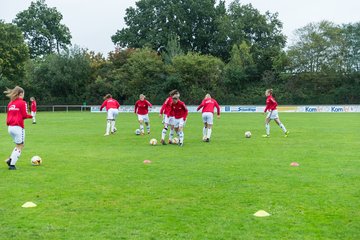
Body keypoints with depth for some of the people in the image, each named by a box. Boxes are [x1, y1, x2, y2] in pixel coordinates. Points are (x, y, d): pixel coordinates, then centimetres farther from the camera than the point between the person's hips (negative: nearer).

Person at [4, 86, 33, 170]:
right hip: (18, 127, -7)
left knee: (20, 145, 20)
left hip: (10, 127, 7)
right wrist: (30, 116, 10)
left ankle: (10, 159, 7)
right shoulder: (22, 103, -7)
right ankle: (12, 165, -1)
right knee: (19, 146, 4)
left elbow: (9, 115, 13)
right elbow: (24, 115, -9)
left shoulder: (10, 103, 12)